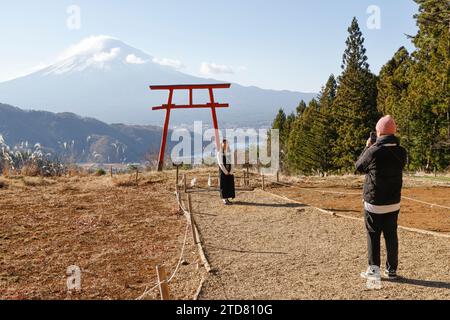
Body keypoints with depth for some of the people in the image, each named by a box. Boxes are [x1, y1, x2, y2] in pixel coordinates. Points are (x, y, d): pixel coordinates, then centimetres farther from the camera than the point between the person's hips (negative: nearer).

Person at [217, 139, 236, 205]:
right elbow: (220, 163, -11)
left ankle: (227, 199, 11)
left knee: (230, 184, 3)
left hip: (230, 170, 4)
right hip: (222, 169, -4)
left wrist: (231, 171, -9)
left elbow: (232, 162, 3)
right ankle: (224, 200, 2)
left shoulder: (230, 152, 7)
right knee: (223, 184, -3)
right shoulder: (219, 152, -5)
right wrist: (225, 172, -16)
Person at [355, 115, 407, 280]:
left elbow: (359, 167, -4)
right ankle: (392, 270, 19)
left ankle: (374, 269, 12)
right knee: (391, 236, 13)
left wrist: (367, 147, 7)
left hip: (374, 203, -5)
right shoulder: (401, 152, -3)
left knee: (373, 236, 8)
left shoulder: (373, 151, -20)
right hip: (394, 203, 5)